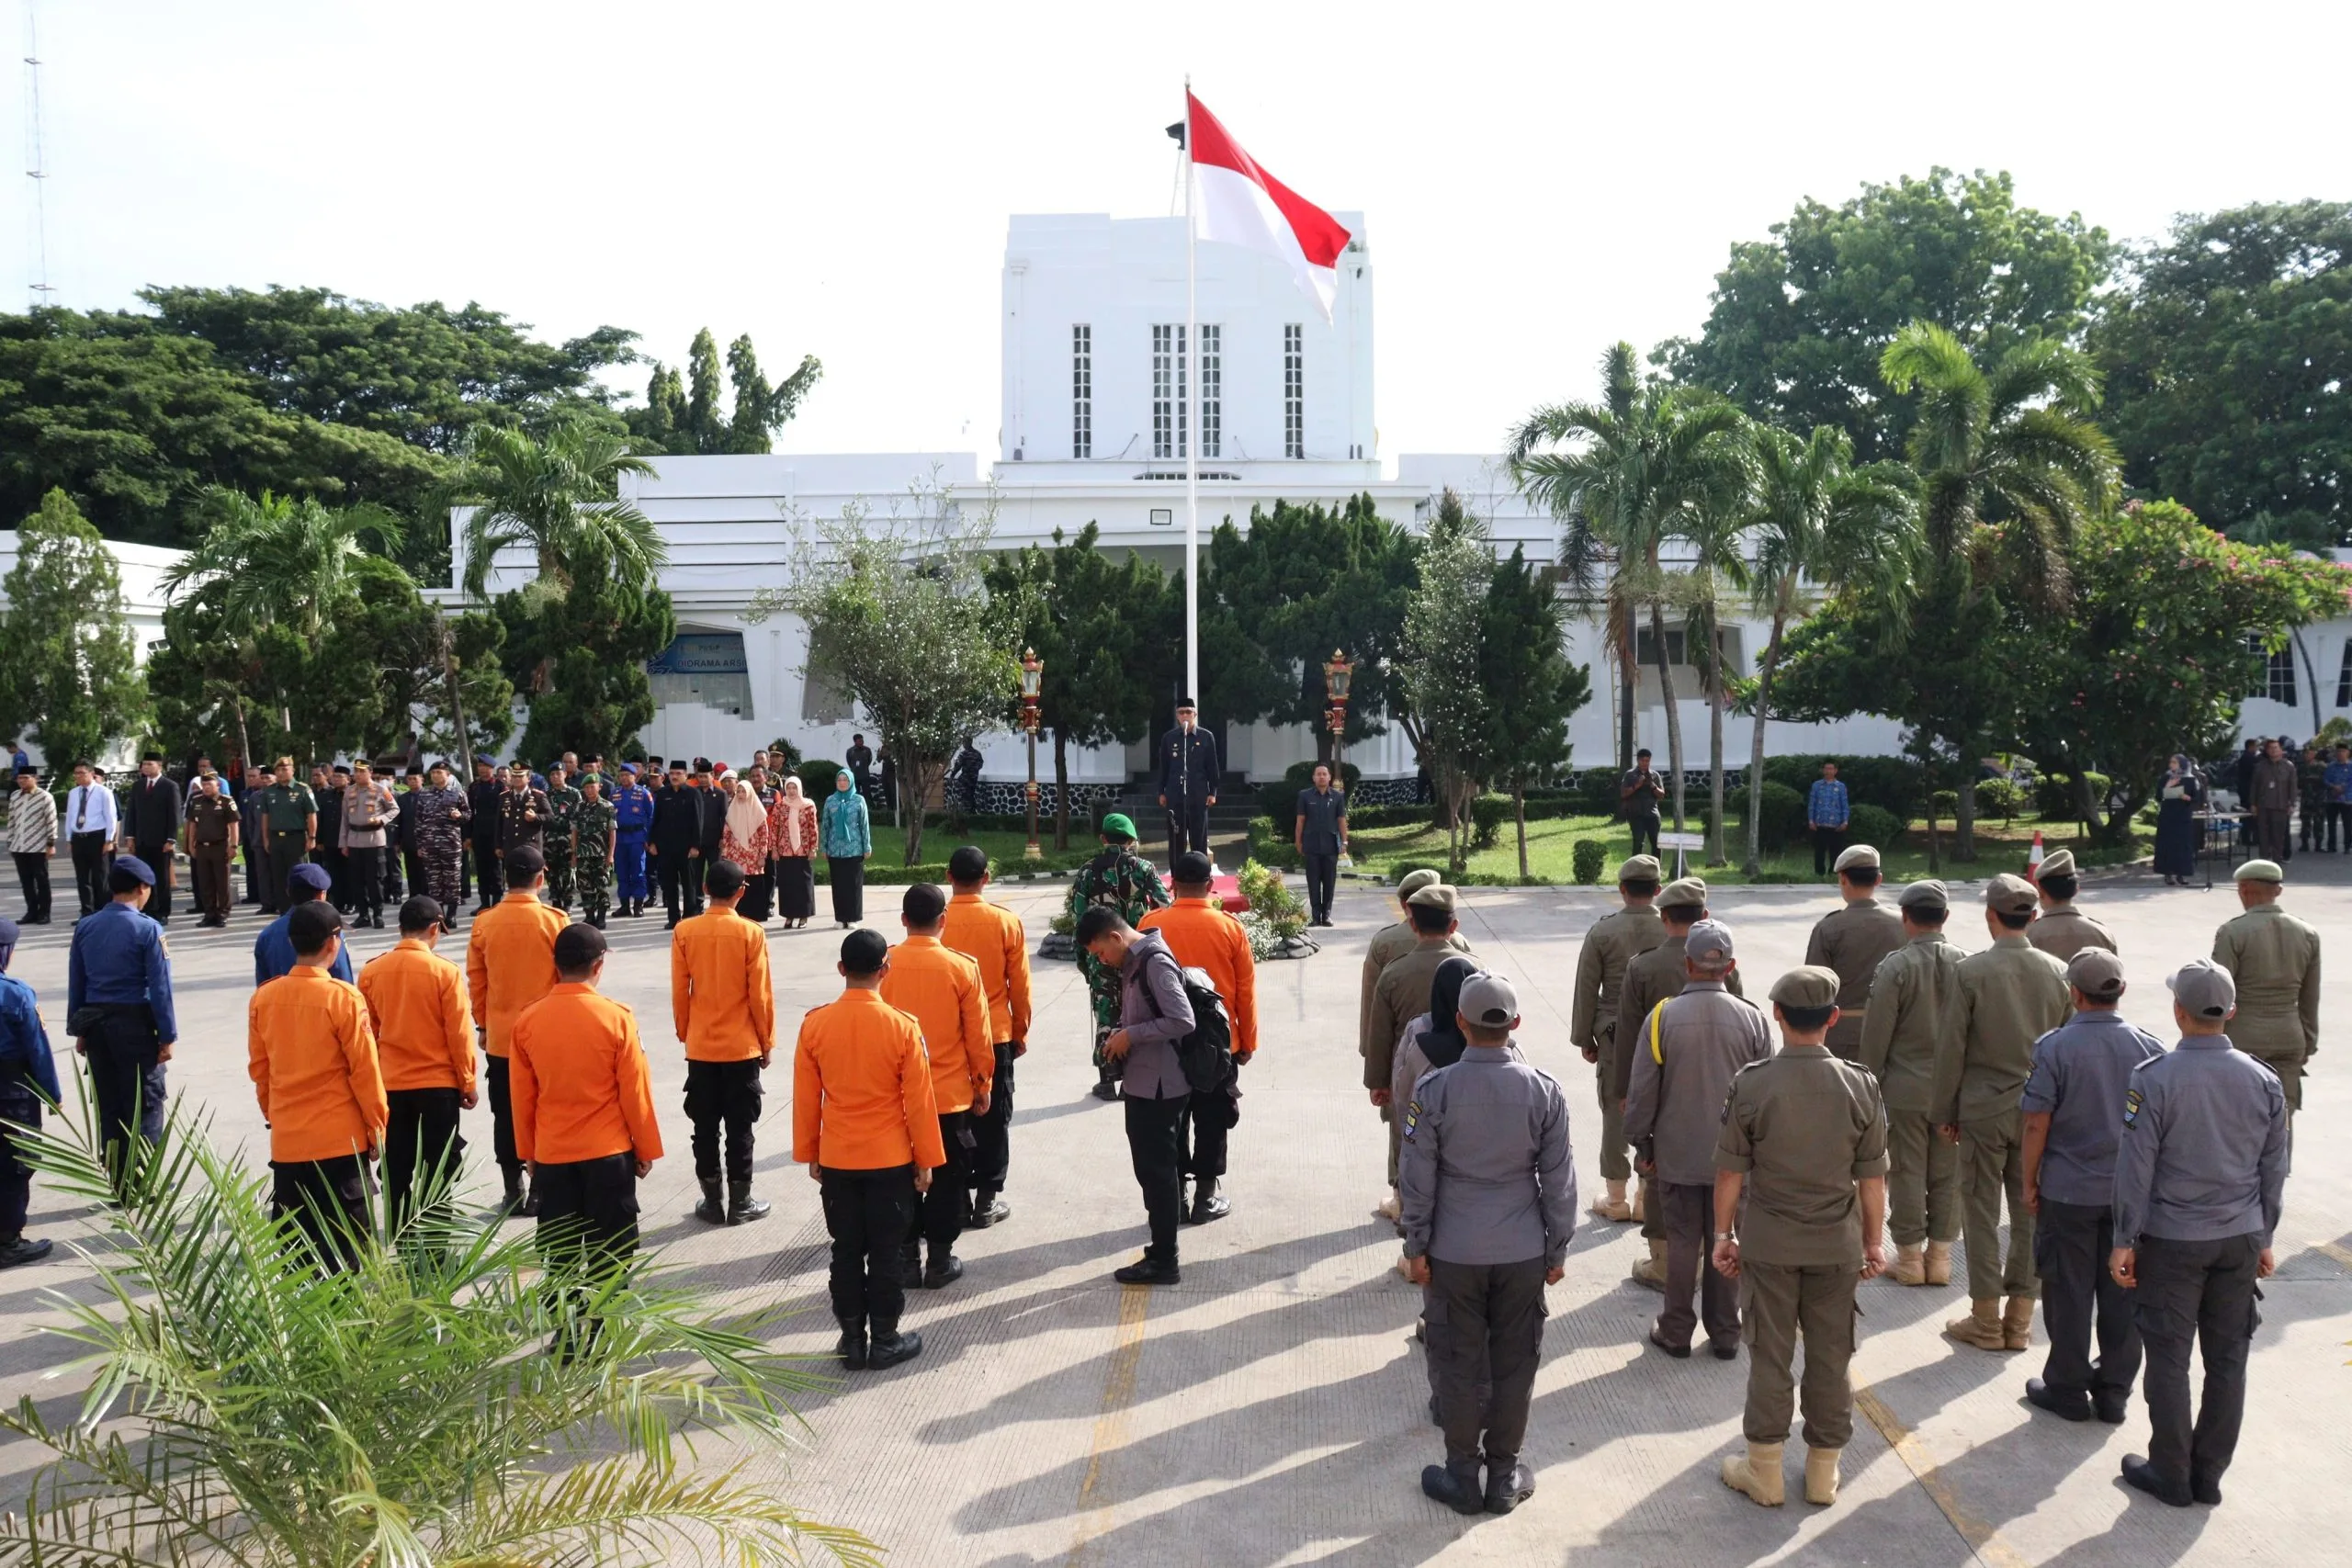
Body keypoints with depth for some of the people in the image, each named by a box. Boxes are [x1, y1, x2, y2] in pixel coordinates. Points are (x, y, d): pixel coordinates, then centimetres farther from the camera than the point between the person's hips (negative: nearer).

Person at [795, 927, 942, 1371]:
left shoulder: (814, 1023, -8)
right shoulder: (903, 1027, -15)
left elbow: (805, 1098, 0)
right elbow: (919, 1101, -9)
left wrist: (808, 1153, 13)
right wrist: (926, 1160, 2)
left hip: (836, 1160, 2)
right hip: (891, 1160, -2)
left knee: (846, 1252, 13)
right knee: (885, 1253, 8)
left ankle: (852, 1340, 21)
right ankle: (885, 1341, 16)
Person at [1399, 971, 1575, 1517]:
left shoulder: (1433, 1090, -14)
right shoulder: (1544, 1090, -9)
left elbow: (1418, 1179, -8)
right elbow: (1559, 1178, -2)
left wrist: (1415, 1248, 3)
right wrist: (1557, 1249, 9)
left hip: (1453, 1252, -1)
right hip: (1523, 1252, 2)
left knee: (1458, 1363, 11)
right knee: (1514, 1363, 14)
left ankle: (1462, 1476, 23)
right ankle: (1504, 1477, 26)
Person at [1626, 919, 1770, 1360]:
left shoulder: (1662, 1017, -13)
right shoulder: (1751, 1018, -8)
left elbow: (1643, 1091, -8)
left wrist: (1642, 1144, 5)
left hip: (1676, 1154, -1)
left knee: (1682, 1242, 9)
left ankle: (1676, 1332, 20)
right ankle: (1725, 1334, 23)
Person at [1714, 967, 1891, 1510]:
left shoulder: (1752, 1084, -14)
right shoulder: (1859, 1085, -9)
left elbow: (1730, 1171, -7)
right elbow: (1872, 1176, -2)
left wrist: (1724, 1234, 5)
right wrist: (1875, 1240, 11)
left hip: (1767, 1245, -1)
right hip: (1837, 1246, 2)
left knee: (1770, 1356, 10)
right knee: (1831, 1357, 14)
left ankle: (1764, 1472, 21)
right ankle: (1823, 1473, 26)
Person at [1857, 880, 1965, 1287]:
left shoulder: (1895, 966, -13)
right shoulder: (1965, 963, -3)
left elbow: (1876, 1032, -10)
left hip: (1906, 1088, -3)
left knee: (1907, 1172, 6)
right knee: (1948, 1174, 11)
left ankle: (1910, 1257, 12)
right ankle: (1940, 1256, 18)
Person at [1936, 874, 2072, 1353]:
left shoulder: (1971, 970, -12)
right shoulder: (2057, 972, -1)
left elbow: (1953, 1047, -8)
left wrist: (1946, 1110, 2)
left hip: (1983, 1107, -4)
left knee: (1981, 1213, 5)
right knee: (2031, 1214, 11)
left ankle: (1986, 1321, 11)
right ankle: (2020, 1321, 18)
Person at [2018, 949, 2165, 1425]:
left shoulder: (2054, 1047, -14)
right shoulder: (2150, 1048, -3)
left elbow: (2037, 1124, -12)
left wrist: (2030, 1182, 0)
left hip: (2068, 1192, -3)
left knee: (2069, 1295, 8)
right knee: (2122, 1293, 12)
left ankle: (2067, 1389, 18)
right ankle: (2114, 1392, 22)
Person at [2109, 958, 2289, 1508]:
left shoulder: (2155, 1078, -16)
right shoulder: (2264, 1082, -2)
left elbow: (2136, 1167, -13)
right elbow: (2273, 1171, 7)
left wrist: (2124, 1240, -4)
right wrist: (2263, 1239, 18)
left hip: (2172, 1240, -4)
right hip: (2240, 1239, 4)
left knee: (2169, 1357, 7)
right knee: (2228, 1358, 13)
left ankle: (2171, 1475, 16)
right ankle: (2209, 1476, 22)